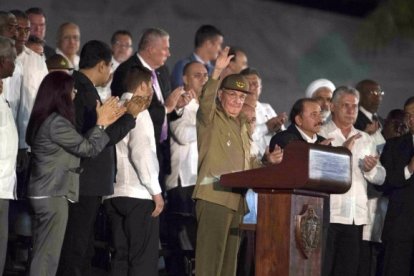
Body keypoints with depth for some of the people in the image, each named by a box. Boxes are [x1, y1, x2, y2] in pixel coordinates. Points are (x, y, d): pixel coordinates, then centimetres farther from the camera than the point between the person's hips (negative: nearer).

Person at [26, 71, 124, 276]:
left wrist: (103, 124, 14)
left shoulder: (44, 120, 13)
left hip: (44, 194, 10)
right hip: (53, 195, -10)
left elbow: (78, 143, 18)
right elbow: (88, 148, -11)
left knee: (41, 254, 12)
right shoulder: (56, 123, -18)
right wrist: (101, 123, 1)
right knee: (47, 256, -6)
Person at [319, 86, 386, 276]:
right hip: (327, 215, -5)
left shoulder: (365, 139, 18)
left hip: (356, 217, 5)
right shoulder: (320, 135, 0)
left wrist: (371, 169, -7)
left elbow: (380, 178, 15)